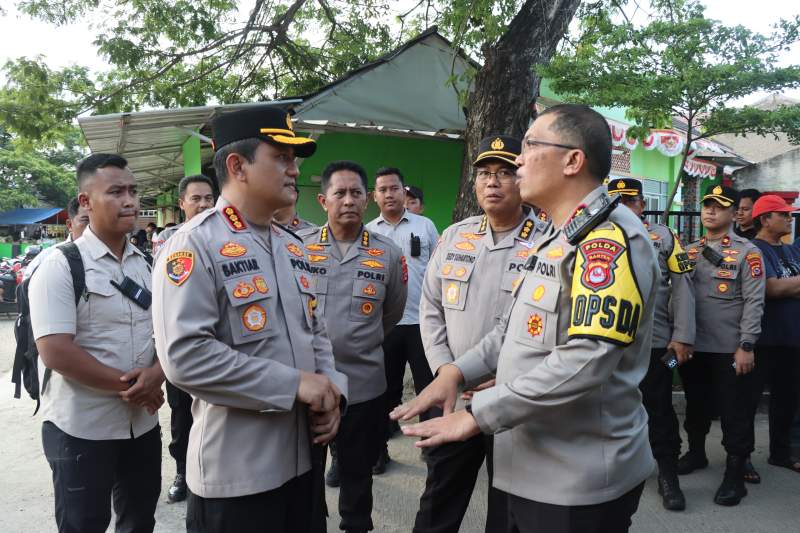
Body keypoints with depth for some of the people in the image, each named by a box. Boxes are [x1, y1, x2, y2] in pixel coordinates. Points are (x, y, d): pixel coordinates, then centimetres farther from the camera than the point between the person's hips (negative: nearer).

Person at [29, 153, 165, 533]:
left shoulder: (147, 265, 6)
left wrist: (156, 374, -13)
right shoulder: (60, 266, -12)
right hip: (82, 427, -5)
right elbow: (55, 352, -20)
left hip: (143, 421, 6)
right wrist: (129, 385, -16)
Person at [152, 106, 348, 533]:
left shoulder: (293, 247, 11)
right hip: (235, 471, -7)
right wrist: (294, 384, -20)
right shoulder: (195, 244, -14)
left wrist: (330, 389, -2)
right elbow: (184, 355, -24)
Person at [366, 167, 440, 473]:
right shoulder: (367, 233, 5)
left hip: (423, 320, 0)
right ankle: (380, 448, 23)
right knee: (386, 389, 11)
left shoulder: (425, 226, 4)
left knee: (428, 386, 8)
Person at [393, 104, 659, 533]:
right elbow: (518, 327, 18)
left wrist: (477, 415, -23)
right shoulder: (557, 236, 13)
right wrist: (457, 372, 3)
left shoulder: (608, 238, -20)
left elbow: (585, 362, -29)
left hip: (581, 481, -9)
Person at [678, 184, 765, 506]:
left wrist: (746, 346, -15)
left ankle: (735, 475, 15)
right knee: (696, 405, 19)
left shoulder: (747, 252, -5)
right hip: (693, 346, 5)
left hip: (730, 350, -5)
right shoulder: (689, 252, 10)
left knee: (734, 413, 3)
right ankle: (696, 453, 38)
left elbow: (754, 301, -10)